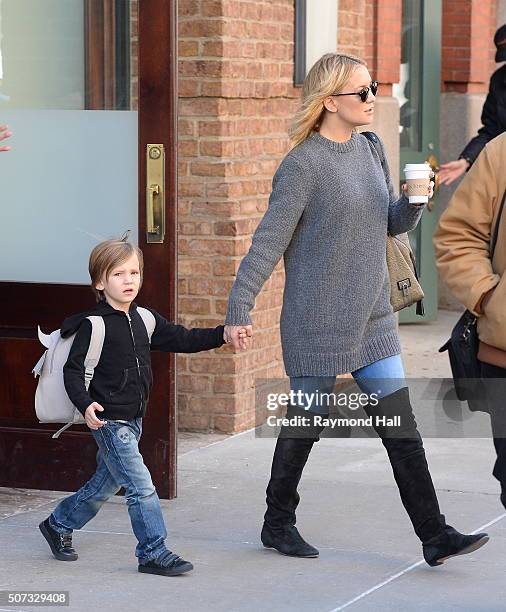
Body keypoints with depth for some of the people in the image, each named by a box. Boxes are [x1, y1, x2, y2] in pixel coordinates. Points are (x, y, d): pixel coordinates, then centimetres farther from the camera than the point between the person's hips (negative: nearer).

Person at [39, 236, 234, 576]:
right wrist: (86, 405, -27)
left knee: (107, 482, 19)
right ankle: (154, 553, -2)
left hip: (134, 419, 8)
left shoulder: (144, 319, 8)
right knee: (141, 486, -9)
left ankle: (58, 524, 37)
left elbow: (182, 340, 10)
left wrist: (222, 334, -2)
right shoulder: (93, 325, -13)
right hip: (109, 420, -8)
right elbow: (73, 370, -13)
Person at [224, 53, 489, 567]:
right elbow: (268, 242, -13)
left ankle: (434, 535, 3)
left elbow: (392, 222, 17)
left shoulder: (368, 150, 9)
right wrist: (239, 310, -15)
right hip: (317, 322, -6)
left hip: (372, 317, 7)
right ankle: (278, 524, 25)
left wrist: (415, 203, -4)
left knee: (400, 424, 3)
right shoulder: (303, 164, -13)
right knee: (306, 422, 6)